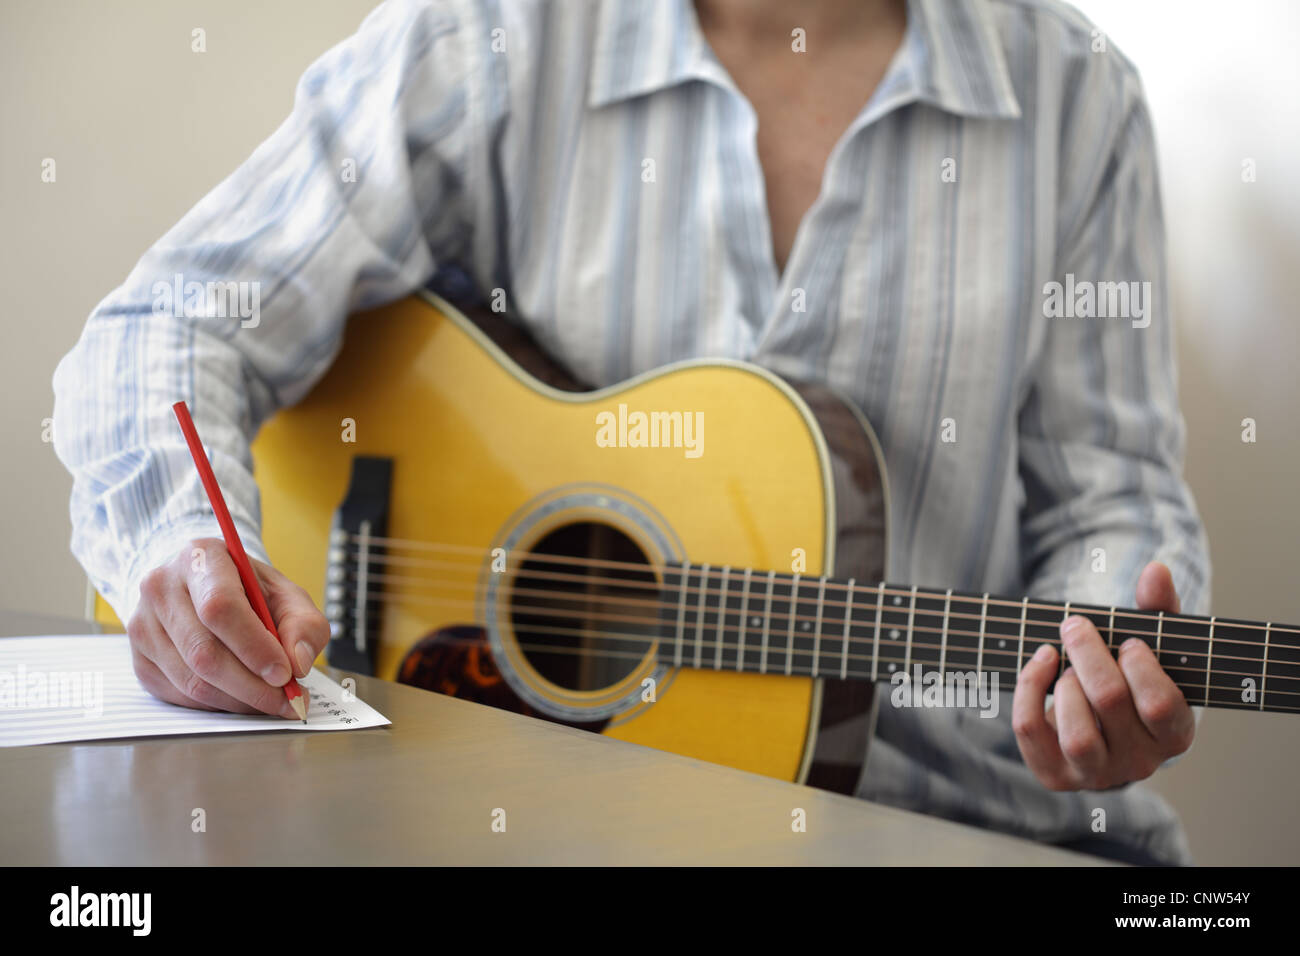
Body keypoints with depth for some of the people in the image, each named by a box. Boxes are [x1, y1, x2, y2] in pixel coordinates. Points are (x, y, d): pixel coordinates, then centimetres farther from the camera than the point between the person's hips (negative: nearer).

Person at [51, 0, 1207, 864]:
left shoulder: (1073, 93, 4)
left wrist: (1118, 652, -16)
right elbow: (170, 324, -4)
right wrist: (183, 550, -25)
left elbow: (1110, 493, 6)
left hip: (958, 810, 2)